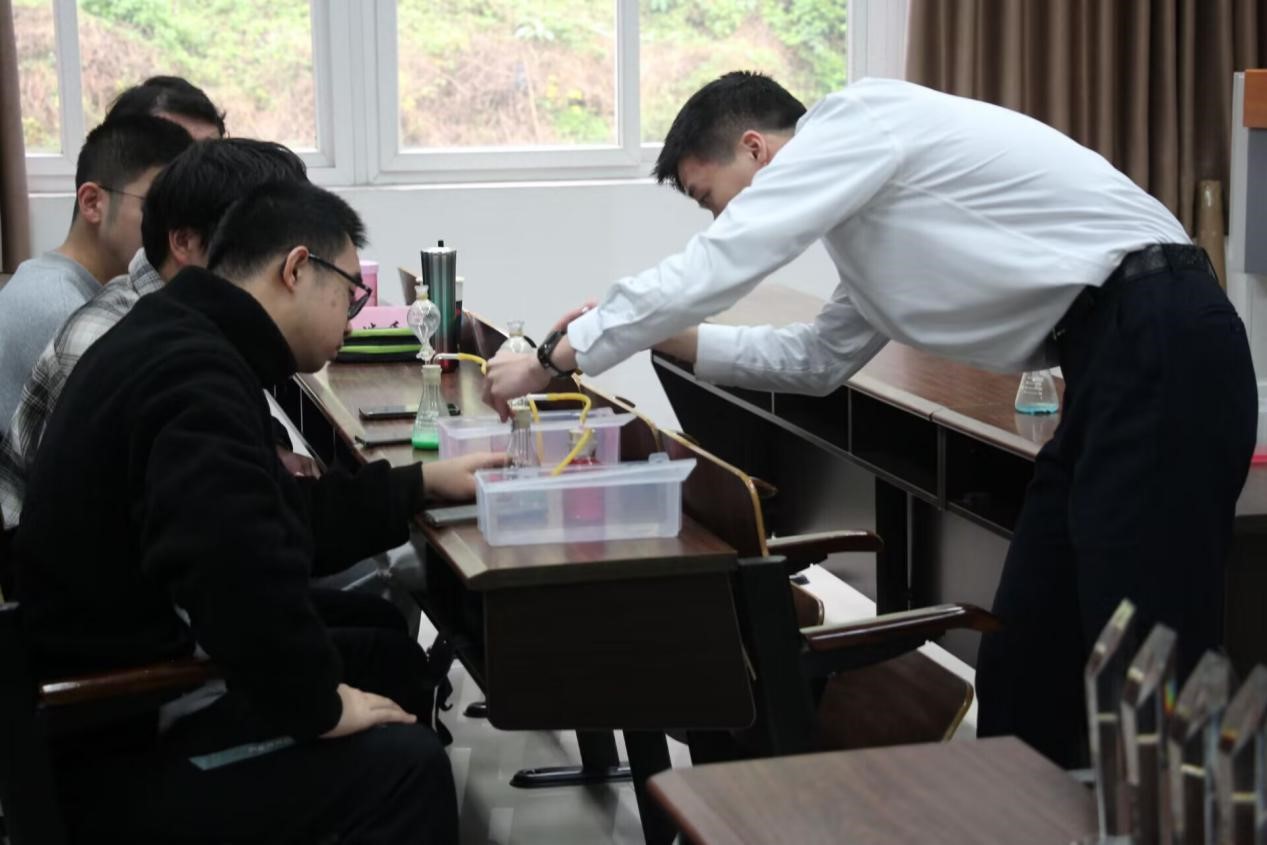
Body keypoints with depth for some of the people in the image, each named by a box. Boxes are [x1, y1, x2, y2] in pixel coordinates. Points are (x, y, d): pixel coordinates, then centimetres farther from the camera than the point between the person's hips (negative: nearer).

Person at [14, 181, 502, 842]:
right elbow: (242, 565, -40)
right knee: (404, 762, -17)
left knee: (393, 661, 17)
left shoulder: (181, 341, 10)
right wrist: (319, 707, -25)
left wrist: (422, 484, 18)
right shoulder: (193, 373, -25)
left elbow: (283, 519, 17)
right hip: (117, 749, -11)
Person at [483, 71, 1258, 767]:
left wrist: (550, 360, 0)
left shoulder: (857, 119, -7)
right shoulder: (865, 203, 21)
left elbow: (712, 268, -9)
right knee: (1029, 647, 12)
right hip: (1120, 359, 10)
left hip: (1159, 346, -10)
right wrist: (659, 337, 22)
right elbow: (819, 358, 28)